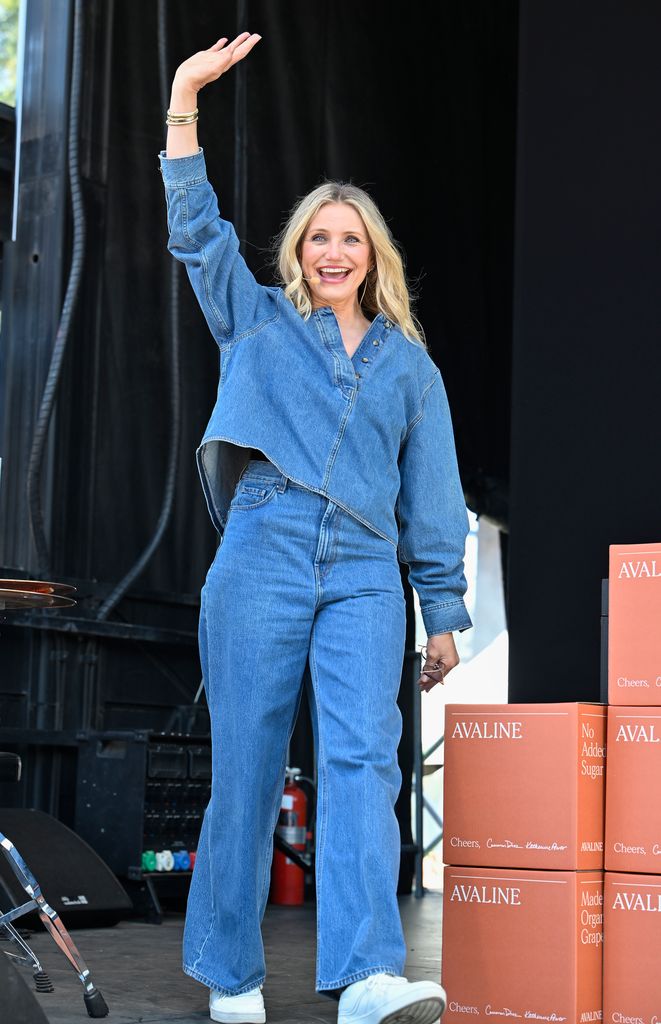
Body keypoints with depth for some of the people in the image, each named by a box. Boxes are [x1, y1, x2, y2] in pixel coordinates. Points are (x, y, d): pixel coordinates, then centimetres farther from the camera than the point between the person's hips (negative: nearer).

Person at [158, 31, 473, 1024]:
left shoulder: (411, 365, 19)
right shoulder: (258, 321, 17)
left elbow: (433, 500, 16)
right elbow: (198, 228, 9)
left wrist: (445, 614, 11)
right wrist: (185, 97, 2)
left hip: (364, 577, 1)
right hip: (262, 559, 0)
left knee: (363, 758, -16)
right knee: (247, 767, -2)